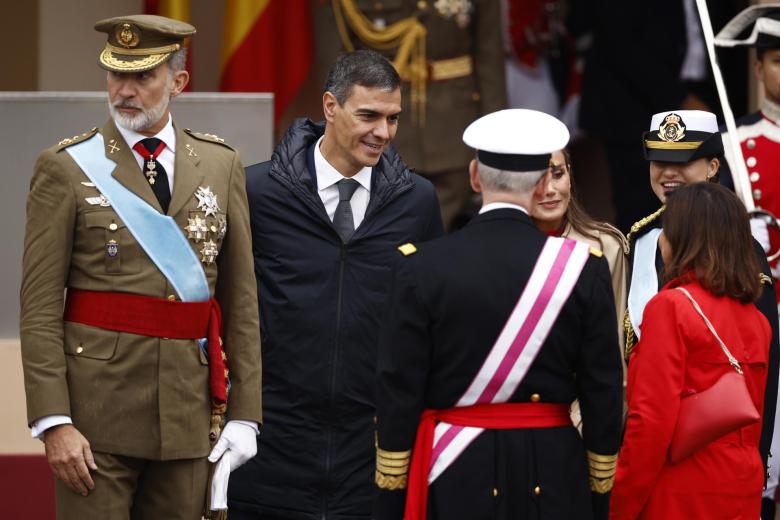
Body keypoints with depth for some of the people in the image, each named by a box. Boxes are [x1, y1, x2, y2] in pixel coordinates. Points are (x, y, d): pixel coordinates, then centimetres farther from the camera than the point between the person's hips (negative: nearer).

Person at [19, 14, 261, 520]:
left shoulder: (221, 165, 9)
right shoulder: (66, 168, -1)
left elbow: (241, 298, 10)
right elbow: (40, 309, -5)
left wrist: (245, 414, 4)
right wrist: (54, 422, -13)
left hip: (187, 412, 3)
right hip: (96, 404, -3)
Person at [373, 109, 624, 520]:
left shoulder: (423, 267, -6)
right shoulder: (584, 268, -3)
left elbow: (397, 393, -4)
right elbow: (604, 392, 1)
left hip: (453, 482, -1)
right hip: (553, 482, 1)